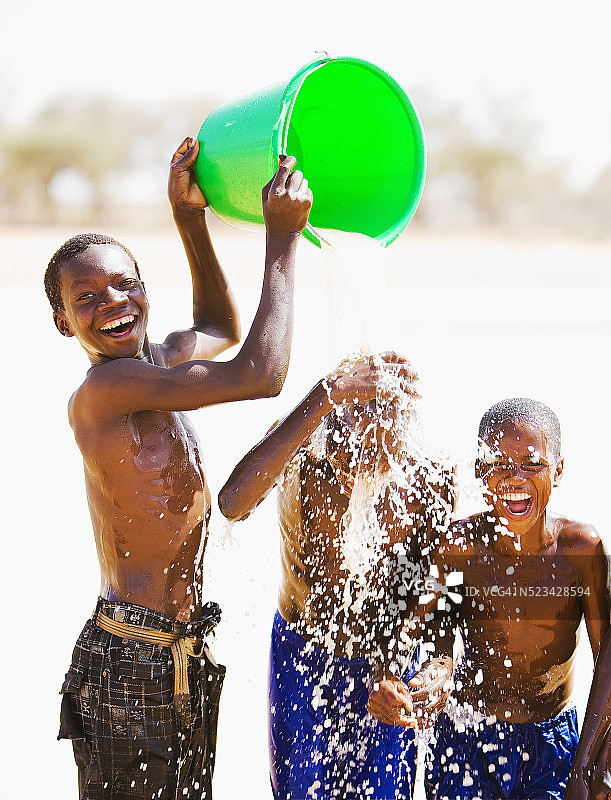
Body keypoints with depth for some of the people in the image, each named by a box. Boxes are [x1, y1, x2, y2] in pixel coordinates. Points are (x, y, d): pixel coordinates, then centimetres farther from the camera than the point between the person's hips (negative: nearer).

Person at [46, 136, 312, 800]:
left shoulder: (154, 366, 9)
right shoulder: (103, 389, -19)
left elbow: (220, 328, 31)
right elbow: (259, 375, -25)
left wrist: (189, 217, 18)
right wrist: (282, 239, -15)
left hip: (182, 660, 9)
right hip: (132, 664, -9)